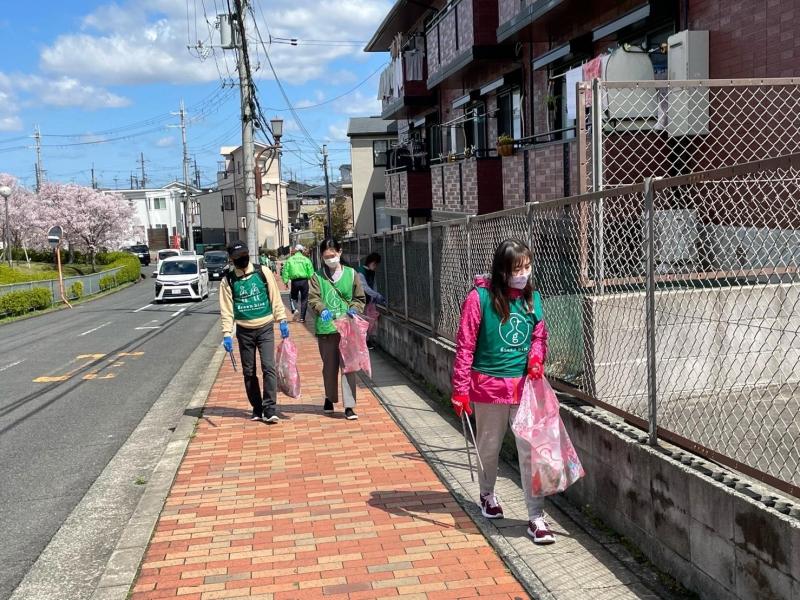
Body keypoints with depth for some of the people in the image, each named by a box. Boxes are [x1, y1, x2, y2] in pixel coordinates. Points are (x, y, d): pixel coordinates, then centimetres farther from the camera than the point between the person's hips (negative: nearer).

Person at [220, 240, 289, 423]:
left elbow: (275, 297, 3)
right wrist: (227, 334, -7)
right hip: (244, 331, 1)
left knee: (268, 367, -11)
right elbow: (226, 309, 0)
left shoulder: (262, 272, -1)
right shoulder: (228, 280, -1)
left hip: (265, 328, -1)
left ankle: (269, 409, -8)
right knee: (249, 372, 8)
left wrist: (282, 320, 0)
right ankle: (257, 409, 19)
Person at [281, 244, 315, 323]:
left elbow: (285, 271, -3)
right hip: (304, 281, 0)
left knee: (293, 296, 21)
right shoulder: (306, 260, 1)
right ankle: (302, 318, 8)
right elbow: (311, 272, -4)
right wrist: (311, 279, 8)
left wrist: (286, 281, 0)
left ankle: (294, 309, -6)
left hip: (294, 281, 0)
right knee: (304, 299, 9)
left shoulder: (290, 259, 2)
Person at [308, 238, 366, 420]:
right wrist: (322, 309, -23)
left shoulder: (351, 274, 6)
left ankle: (349, 406, -3)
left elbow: (359, 298, 10)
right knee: (329, 366, 13)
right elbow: (313, 298, -4)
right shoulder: (317, 276, 5)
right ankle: (330, 398, 34)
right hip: (326, 328, 1)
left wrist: (353, 309, -9)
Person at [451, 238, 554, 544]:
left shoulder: (532, 297, 1)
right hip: (489, 384, -2)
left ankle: (536, 518, 7)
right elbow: (465, 345, -11)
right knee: (489, 446, 16)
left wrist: (536, 358, -11)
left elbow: (540, 335, 12)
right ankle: (487, 494, 42)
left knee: (531, 450, -1)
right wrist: (460, 390, -12)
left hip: (524, 384, 3)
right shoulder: (481, 297, -12)